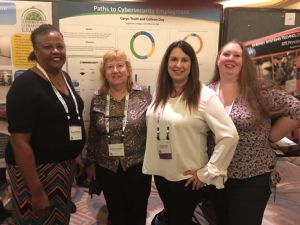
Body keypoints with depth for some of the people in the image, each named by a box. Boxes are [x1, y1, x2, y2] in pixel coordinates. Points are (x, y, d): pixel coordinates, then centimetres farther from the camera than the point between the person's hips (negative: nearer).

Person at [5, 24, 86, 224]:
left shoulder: (65, 77, 4)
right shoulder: (25, 84, -19)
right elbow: (19, 142, -22)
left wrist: (74, 157, 14)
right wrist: (37, 191, -22)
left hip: (65, 164, 8)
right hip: (36, 169, -7)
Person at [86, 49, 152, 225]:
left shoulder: (143, 94, -8)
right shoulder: (98, 99, -1)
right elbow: (93, 134, 7)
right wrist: (91, 163, 10)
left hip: (137, 166, -2)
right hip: (107, 168, 2)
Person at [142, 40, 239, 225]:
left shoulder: (204, 95, -17)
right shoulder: (160, 93, 1)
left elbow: (230, 136, -20)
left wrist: (207, 173, -16)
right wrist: (151, 164, 11)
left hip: (187, 178, -5)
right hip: (160, 173, 6)